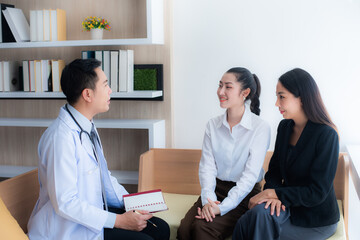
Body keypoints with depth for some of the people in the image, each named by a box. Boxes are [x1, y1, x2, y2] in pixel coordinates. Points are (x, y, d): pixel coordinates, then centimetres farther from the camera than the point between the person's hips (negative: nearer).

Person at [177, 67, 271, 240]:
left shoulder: (260, 128, -9)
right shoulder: (212, 125, 5)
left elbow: (250, 176, -14)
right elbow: (207, 166, 0)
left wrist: (222, 207, -23)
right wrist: (208, 200, -18)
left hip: (244, 194, -4)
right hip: (215, 189, 4)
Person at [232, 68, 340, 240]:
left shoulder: (326, 135, -18)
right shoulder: (285, 127, 4)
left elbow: (317, 192, -19)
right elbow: (274, 169, 8)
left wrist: (274, 193, -20)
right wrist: (272, 194, -14)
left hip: (317, 220, -5)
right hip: (288, 205, 5)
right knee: (260, 212, -29)